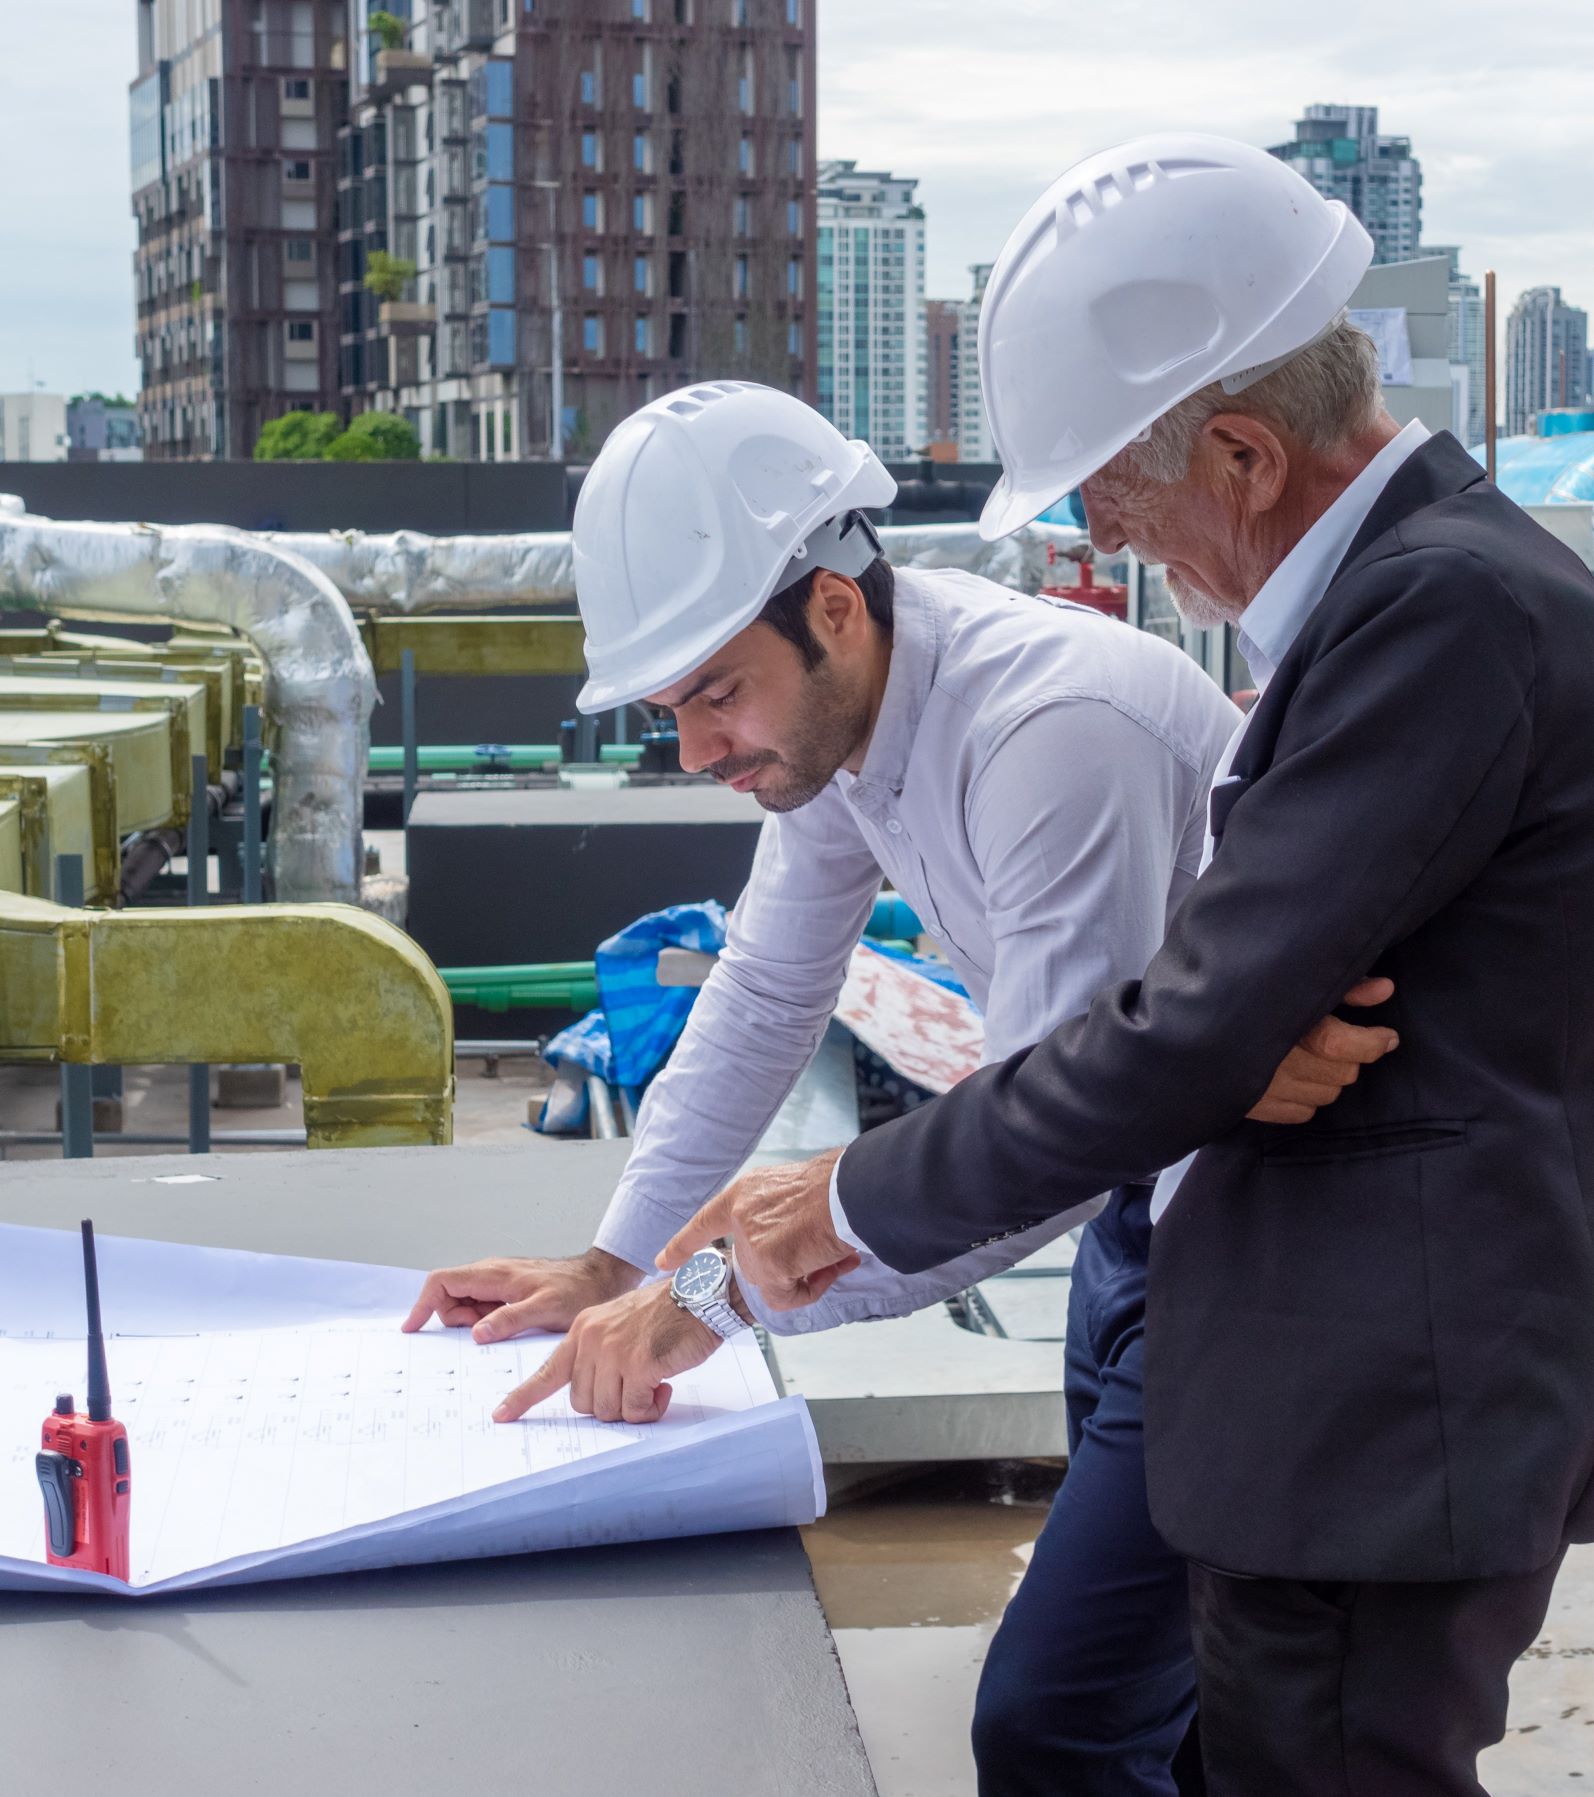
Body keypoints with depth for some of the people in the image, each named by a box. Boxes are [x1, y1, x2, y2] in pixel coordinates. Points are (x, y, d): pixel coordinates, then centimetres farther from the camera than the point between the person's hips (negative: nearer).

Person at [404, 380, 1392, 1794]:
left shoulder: (1051, 726, -30)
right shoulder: (827, 706, -2)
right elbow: (763, 1002, 9)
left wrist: (723, 1293, -33)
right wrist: (614, 1267, 5)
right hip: (1147, 1196, 9)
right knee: (1160, 1669, 19)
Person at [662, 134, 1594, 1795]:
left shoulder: (1449, 609, -21)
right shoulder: (1414, 577, 10)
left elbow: (1196, 1039, -22)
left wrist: (857, 1204, -11)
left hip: (1377, 1434, -10)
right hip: (1357, 1406, 10)